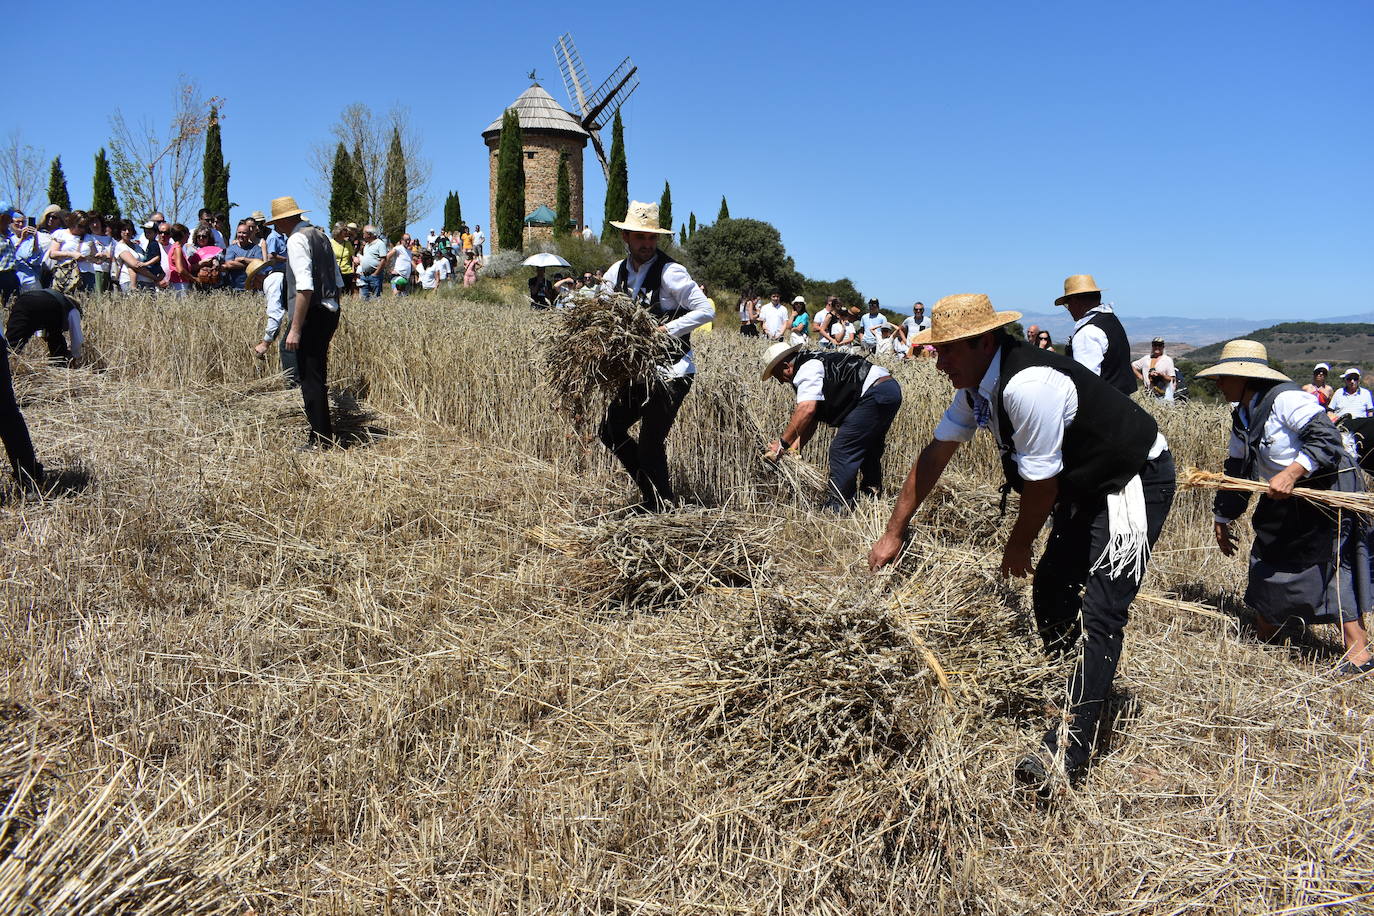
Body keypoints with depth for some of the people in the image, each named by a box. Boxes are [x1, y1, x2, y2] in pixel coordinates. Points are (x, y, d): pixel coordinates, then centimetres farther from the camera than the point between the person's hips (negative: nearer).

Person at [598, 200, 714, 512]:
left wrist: (667, 329, -22)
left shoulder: (670, 272, -13)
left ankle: (661, 509, 16)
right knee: (610, 430, 10)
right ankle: (652, 495, 24)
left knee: (650, 444, -6)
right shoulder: (617, 272, 7)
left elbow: (706, 310, -16)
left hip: (672, 372, -7)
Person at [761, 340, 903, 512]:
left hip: (875, 393, -11)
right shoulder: (814, 364, 23)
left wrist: (782, 443, -19)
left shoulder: (806, 370, -10)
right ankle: (872, 497, 37)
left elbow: (806, 410, -24)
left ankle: (836, 509, -5)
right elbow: (812, 419, 22)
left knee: (841, 450, -8)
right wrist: (795, 447, 14)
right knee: (868, 449, 25)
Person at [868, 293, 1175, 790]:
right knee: (1051, 590, 14)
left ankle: (1068, 750, -12)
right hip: (1085, 485, 10)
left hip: (1135, 482, -10)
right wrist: (894, 533, 7)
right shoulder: (977, 383, -3)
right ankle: (1065, 691, 33)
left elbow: (1041, 484, -25)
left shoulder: (1028, 385, -33)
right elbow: (935, 454, 4)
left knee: (1098, 613, -14)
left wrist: (1018, 548, -7)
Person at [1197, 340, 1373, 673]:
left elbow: (1327, 437, -26)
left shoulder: (1285, 399, -19)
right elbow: (1236, 471, 17)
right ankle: (1263, 636, 26)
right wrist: (1221, 519, 21)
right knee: (1266, 560, 11)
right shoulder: (1242, 418, 9)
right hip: (1286, 501, 9)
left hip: (1330, 492, -9)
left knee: (1331, 562, -11)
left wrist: (1292, 473, -36)